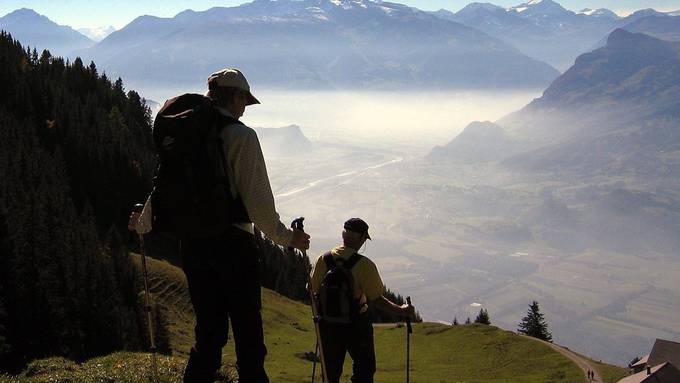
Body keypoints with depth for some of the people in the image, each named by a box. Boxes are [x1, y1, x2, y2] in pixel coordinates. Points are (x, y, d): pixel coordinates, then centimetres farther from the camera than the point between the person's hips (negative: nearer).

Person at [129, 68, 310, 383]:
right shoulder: (241, 135, -9)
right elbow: (257, 198, -14)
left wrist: (142, 224, 31)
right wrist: (285, 237, -3)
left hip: (192, 244, 6)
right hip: (233, 242, -6)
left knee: (208, 333, 16)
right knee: (248, 334, 5)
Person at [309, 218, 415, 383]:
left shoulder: (323, 259, -5)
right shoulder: (364, 265, -17)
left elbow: (314, 291, 1)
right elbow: (376, 300, -17)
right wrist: (401, 311, -7)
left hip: (328, 324, 3)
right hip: (357, 325, -3)